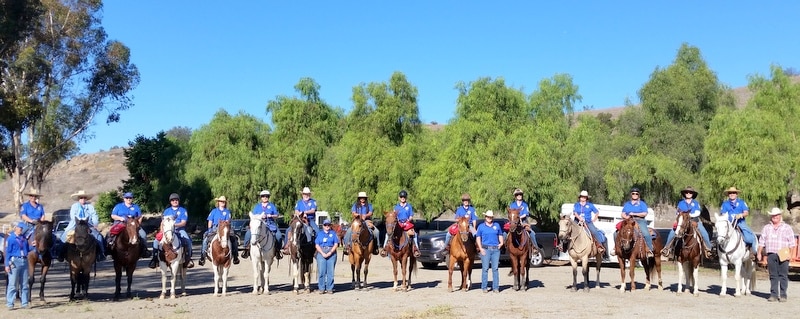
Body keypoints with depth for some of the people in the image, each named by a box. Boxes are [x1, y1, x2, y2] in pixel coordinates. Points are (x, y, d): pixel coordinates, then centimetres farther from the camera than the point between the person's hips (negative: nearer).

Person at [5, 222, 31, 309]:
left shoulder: (24, 238, 15)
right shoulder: (10, 238, -2)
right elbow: (7, 252, -4)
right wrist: (7, 265, -10)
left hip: (24, 262, 6)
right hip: (15, 262, -5)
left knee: (25, 284, 8)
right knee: (12, 284, -4)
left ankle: (25, 303, 14)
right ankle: (10, 304, 1)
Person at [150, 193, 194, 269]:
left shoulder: (183, 210, 7)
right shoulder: (167, 211, 16)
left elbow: (183, 223, -3)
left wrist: (175, 225, -21)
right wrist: (162, 229, -7)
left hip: (180, 230, -2)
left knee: (188, 241, -30)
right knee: (156, 241, -18)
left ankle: (188, 259, -18)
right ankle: (155, 258, -4)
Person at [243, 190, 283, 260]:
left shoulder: (272, 206, 14)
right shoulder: (257, 206, 16)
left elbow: (277, 215, 10)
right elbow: (253, 215, 8)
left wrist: (271, 216, -10)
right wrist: (260, 216, -9)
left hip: (270, 224, -1)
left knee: (279, 235, -24)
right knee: (248, 233, -21)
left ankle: (278, 250, -7)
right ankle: (246, 248, -7)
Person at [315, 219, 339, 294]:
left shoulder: (333, 233, 8)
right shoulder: (320, 234, 10)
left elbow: (336, 244, 1)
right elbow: (317, 245, 3)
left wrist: (330, 253, -11)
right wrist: (322, 253, -11)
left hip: (331, 253, 0)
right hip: (321, 253, 0)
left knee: (331, 272, -1)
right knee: (321, 272, -2)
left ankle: (330, 288, 5)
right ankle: (321, 288, 5)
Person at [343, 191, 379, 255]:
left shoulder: (369, 205, 14)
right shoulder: (355, 205, 14)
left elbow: (370, 213, 1)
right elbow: (353, 213, 2)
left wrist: (365, 215, -20)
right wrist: (358, 215, -19)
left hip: (367, 221, 0)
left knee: (376, 231, -23)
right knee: (349, 231, -27)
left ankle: (375, 247, -12)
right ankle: (347, 246, -19)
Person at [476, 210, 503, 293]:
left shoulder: (497, 225, 11)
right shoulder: (481, 226, 4)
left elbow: (500, 235, 19)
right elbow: (478, 238, 3)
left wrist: (501, 243, 1)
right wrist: (480, 248, -7)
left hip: (496, 249, 2)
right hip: (485, 249, -2)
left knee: (495, 268, 4)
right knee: (485, 268, -1)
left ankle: (495, 287, 10)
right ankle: (484, 287, 5)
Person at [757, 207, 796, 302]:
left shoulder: (787, 228, 6)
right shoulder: (766, 228, 13)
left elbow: (791, 243, 2)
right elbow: (762, 242, 13)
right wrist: (759, 253, 6)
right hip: (771, 255, 2)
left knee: (783, 275, -1)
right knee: (773, 275, 4)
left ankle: (783, 295, 4)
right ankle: (773, 294, 7)